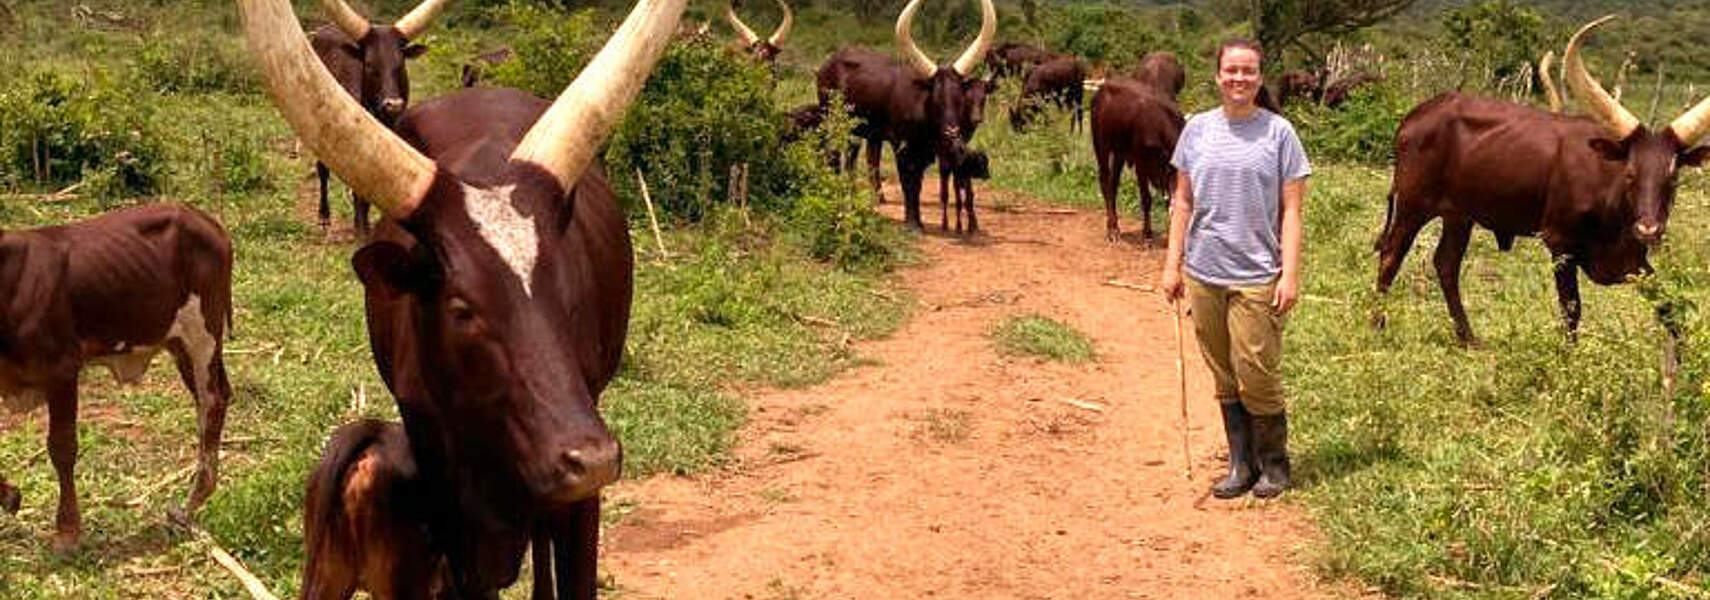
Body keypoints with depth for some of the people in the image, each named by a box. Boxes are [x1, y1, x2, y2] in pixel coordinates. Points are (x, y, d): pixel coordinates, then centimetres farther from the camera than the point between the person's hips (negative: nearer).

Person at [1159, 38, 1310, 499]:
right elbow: (1183, 202, 11)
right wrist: (1172, 265, 7)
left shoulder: (1278, 133, -3)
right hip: (1203, 274, 3)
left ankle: (1274, 465, 17)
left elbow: (1291, 210, -3)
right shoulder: (1197, 129, 6)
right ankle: (1241, 466, 22)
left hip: (1257, 276, -3)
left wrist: (1290, 274, -9)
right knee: (1225, 379, 10)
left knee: (1256, 377, -2)